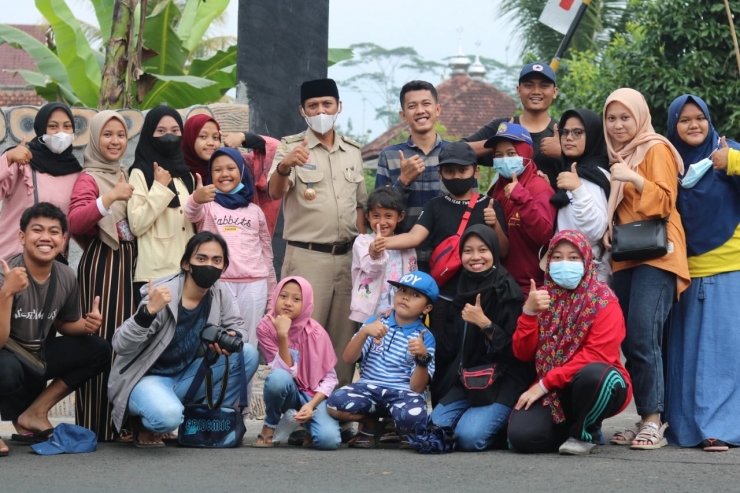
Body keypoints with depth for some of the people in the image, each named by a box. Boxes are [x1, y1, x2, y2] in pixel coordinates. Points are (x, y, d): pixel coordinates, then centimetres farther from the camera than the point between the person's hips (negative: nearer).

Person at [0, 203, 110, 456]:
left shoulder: (66, 277, -5)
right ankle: (20, 420, -6)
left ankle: (35, 412, -4)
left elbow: (64, 324, 13)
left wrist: (87, 324, -10)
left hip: (38, 357, 7)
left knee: (99, 349, -9)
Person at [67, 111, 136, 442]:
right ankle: (96, 424, -5)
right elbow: (75, 221, -22)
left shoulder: (125, 176, 16)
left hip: (128, 262, 7)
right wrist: (109, 198, -30)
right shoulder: (89, 178, -5)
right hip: (101, 264, -7)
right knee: (101, 340, -9)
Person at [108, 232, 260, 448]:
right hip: (147, 377, -6)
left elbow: (237, 325, 7)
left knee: (248, 354, -11)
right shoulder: (163, 294, -23)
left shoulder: (220, 293, -7)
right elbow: (120, 346, -26)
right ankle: (143, 425, 1)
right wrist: (148, 312, -43)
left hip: (185, 377, 6)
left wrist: (232, 339, -19)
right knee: (168, 416, -38)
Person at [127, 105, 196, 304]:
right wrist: (160, 188, -10)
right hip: (153, 274, -6)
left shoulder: (185, 174, 17)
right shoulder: (140, 173, -3)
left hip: (185, 271, 6)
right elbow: (137, 225, -13)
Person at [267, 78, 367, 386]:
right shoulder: (292, 148, -3)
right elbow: (275, 192, -20)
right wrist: (284, 167, -42)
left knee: (345, 338, 8)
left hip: (348, 257, 5)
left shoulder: (352, 151, 12)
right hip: (307, 256, -5)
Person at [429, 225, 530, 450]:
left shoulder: (507, 292, -7)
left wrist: (485, 324, -22)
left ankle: (505, 424, 4)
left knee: (469, 437, -26)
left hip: (501, 382, -6)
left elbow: (516, 347, -14)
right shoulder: (463, 289, 12)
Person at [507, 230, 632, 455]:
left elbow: (596, 356, -18)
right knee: (521, 435, -23)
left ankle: (585, 433, -9)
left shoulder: (603, 301, -7)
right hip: (553, 392, 4)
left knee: (593, 374, -40)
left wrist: (544, 383, -19)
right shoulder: (542, 296, 8)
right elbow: (523, 353, 1)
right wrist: (530, 312, -15)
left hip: (599, 386, -4)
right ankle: (569, 430, 11)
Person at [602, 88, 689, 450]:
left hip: (656, 255, -7)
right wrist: (608, 227, 6)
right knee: (628, 341, 1)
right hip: (626, 258, 7)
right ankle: (644, 420, 5)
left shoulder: (656, 149, -2)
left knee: (643, 338, -17)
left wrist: (634, 179, -22)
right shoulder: (618, 156, 18)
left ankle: (654, 423, -15)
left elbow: (664, 200, -10)